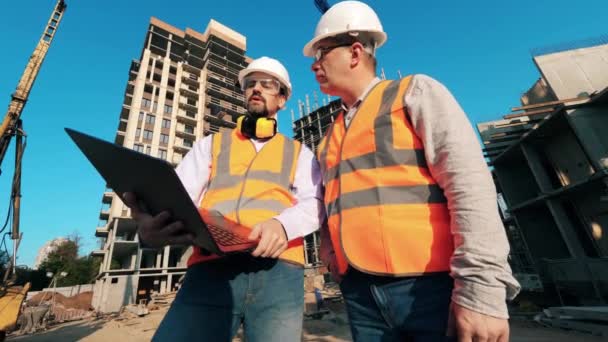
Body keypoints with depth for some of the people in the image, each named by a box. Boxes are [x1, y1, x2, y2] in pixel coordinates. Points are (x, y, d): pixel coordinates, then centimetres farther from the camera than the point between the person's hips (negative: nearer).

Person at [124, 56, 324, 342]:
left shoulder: (299, 153, 18)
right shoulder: (210, 145, 20)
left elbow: (314, 205, 3)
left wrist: (283, 224, -19)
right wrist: (150, 227, -15)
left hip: (279, 270, 0)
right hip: (210, 270, 1)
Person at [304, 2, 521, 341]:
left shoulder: (415, 93, 0)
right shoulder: (333, 133, 16)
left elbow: (470, 184, -11)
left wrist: (481, 288, -18)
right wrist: (335, 266, 8)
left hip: (430, 286, -5)